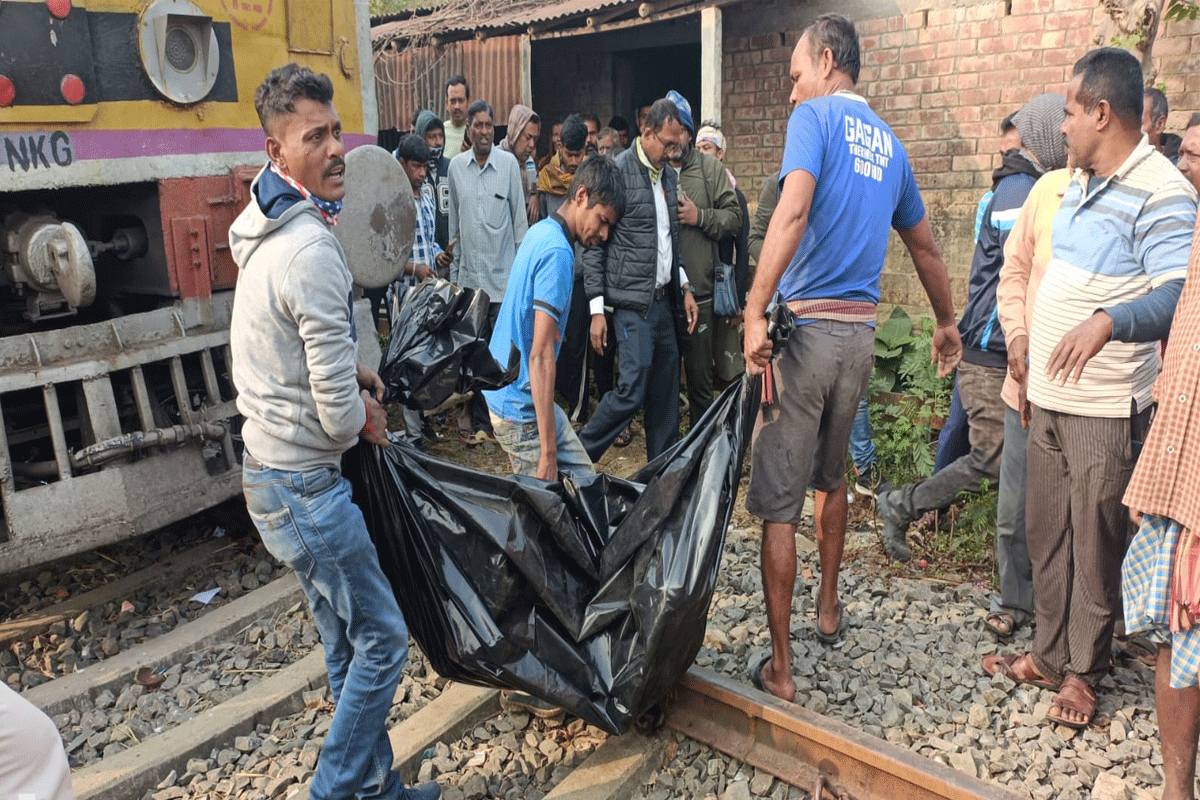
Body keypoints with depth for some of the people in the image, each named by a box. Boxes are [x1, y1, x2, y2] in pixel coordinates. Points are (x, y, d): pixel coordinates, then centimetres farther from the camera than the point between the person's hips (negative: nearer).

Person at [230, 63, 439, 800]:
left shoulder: (265, 230, 8)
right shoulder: (312, 249, -24)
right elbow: (339, 411, -24)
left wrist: (349, 367, 11)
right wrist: (368, 419, -2)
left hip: (272, 471, 10)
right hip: (306, 484, -10)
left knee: (348, 645, 19)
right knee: (382, 639, 4)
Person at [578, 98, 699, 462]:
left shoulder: (668, 175, 14)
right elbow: (594, 243, -10)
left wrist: (684, 287, 16)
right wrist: (597, 308, -13)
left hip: (663, 301, 7)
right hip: (633, 304, -7)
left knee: (666, 394, 9)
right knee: (632, 391, -11)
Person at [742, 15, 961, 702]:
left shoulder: (815, 116, -4)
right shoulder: (889, 143, 16)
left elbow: (793, 213, -22)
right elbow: (925, 247, 25)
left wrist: (755, 311, -26)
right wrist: (947, 324, 38)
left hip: (805, 328, -7)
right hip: (862, 334, 7)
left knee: (778, 503, -1)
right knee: (832, 475, 26)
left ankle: (780, 670, 5)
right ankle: (830, 608, 41)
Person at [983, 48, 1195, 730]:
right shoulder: (1078, 183, 14)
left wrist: (1106, 322, -41)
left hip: (1107, 408, -8)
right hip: (1050, 397, 8)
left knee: (1095, 542, 4)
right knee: (1046, 534, 15)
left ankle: (1084, 673, 21)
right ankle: (1050, 654, 30)